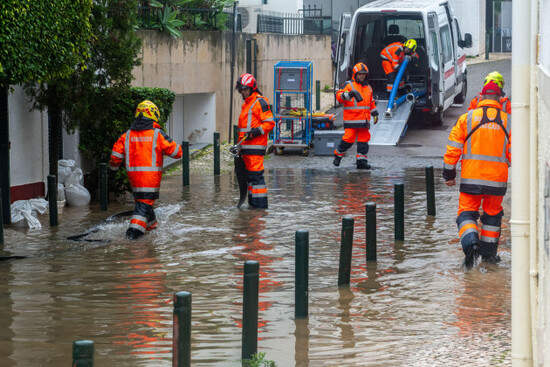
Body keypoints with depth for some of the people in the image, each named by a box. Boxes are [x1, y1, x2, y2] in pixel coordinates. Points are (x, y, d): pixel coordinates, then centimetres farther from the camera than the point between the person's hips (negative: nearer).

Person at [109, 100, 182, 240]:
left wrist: (113, 166, 25)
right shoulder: (157, 134, -6)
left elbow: (116, 154, 6)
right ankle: (136, 228, -18)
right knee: (145, 200, -4)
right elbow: (176, 152, -3)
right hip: (151, 174, -4)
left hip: (133, 174, 4)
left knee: (140, 196, 23)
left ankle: (150, 223, 38)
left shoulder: (127, 135, 4)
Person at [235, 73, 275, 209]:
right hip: (246, 146, 10)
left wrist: (255, 132, -23)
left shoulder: (260, 102, -9)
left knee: (256, 174, -13)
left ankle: (260, 204, -13)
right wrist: (240, 144, 25)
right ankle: (253, 202, 17)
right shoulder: (246, 104, 22)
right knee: (250, 175, 12)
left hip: (255, 146, -10)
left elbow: (270, 123, -14)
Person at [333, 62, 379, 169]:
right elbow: (339, 96, -14)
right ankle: (338, 155, 10)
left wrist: (375, 113, 29)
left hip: (364, 120, 6)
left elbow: (371, 102, 31)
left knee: (364, 139, 3)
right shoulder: (349, 85, -1)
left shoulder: (368, 87, 19)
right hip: (351, 119, -6)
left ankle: (361, 160, 7)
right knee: (349, 139, -10)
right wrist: (350, 94, -29)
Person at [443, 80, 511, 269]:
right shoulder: (508, 122, 3)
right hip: (497, 179, 1)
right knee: (492, 215, 18)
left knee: (466, 213, 5)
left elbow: (453, 148, 0)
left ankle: (471, 242, -21)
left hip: (471, 177, -1)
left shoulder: (466, 118, -1)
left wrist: (449, 174, 8)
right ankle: (488, 253, 24)